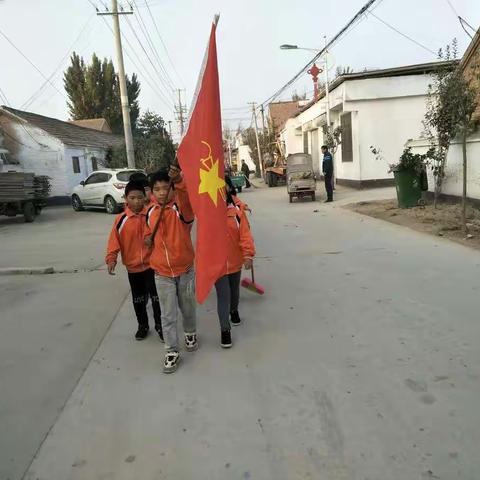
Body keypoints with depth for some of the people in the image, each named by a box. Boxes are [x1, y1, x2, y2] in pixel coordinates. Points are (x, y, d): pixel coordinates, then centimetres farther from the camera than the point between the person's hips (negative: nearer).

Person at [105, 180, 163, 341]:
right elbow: (114, 241, -7)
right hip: (133, 267, 2)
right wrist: (111, 259, -17)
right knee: (138, 299, 16)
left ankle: (159, 325, 24)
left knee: (156, 296, 6)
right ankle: (142, 325, 34)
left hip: (152, 264, -1)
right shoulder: (121, 219, -7)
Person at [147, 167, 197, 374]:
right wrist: (149, 239, 1)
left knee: (188, 308, 19)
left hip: (185, 270, -2)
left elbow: (187, 195, -41)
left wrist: (179, 180, -58)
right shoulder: (150, 213, -1)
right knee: (168, 315, 7)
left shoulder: (181, 208, -15)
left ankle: (190, 333, 46)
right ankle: (172, 351, 21)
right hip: (162, 273, 2)